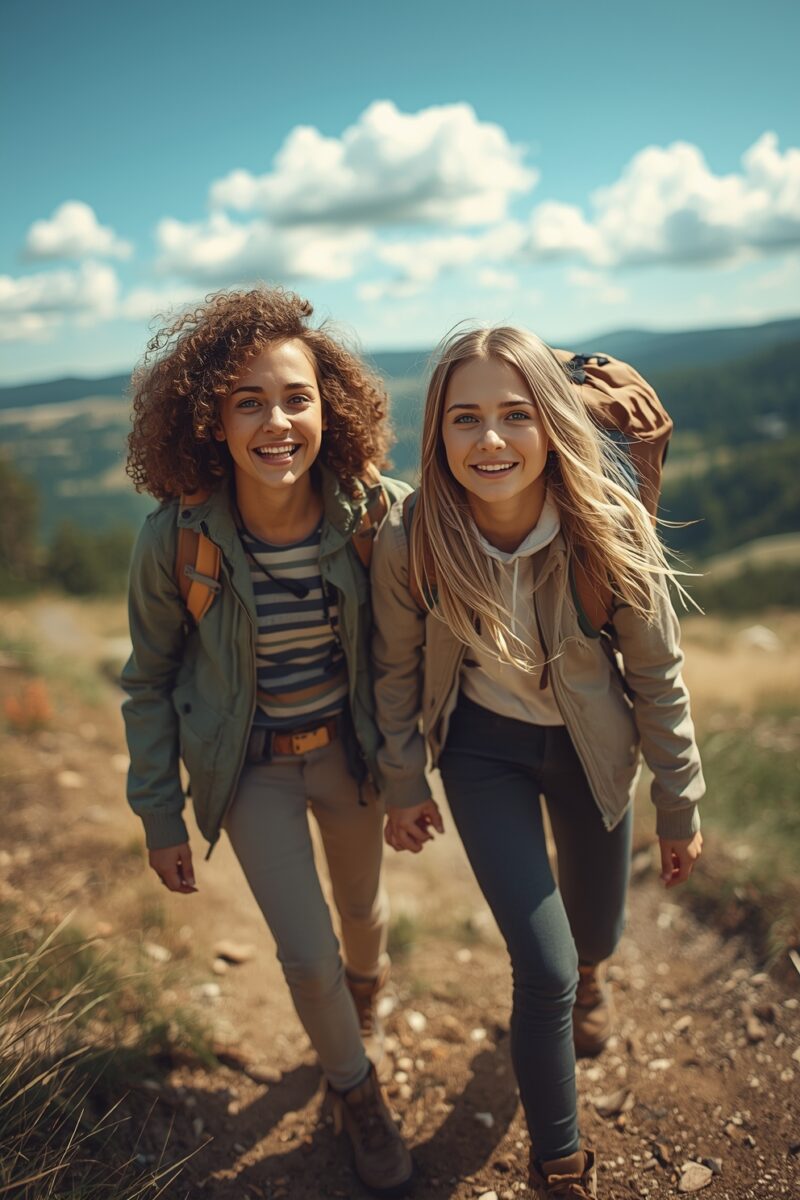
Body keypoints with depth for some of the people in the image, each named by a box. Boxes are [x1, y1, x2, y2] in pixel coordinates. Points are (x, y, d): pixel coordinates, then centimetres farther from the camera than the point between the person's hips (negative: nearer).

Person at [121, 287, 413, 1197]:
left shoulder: (372, 516, -19)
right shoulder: (176, 539, -22)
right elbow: (150, 684, -8)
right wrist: (161, 819, -3)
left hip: (348, 748, 2)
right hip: (252, 770, -2)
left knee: (363, 909, 24)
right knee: (307, 957, 2)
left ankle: (365, 994, 63)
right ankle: (355, 1089, 37)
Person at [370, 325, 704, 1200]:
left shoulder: (609, 530, -26)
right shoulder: (408, 543, -26)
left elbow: (657, 674, -12)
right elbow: (396, 670, -8)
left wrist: (679, 807, -3)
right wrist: (403, 785, 1)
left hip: (591, 746, 2)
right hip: (484, 749, -1)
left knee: (595, 931, 20)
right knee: (542, 970, -3)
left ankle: (587, 974, 63)